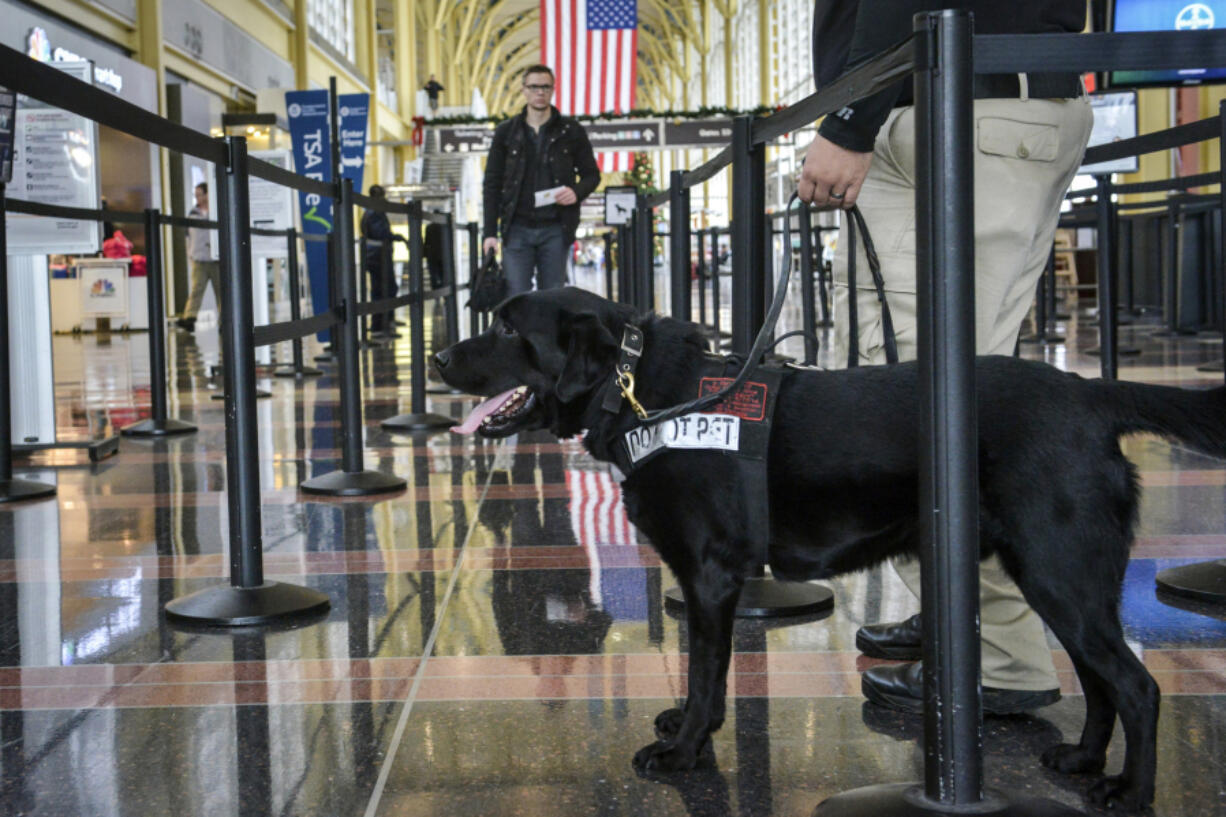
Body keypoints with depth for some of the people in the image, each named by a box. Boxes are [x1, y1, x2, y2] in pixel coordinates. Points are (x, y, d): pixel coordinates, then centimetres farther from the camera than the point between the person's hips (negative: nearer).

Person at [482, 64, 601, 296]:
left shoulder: (571, 131, 7)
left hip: (555, 228, 0)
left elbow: (592, 174, 14)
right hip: (517, 229, 0)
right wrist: (490, 232, 1)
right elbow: (492, 183, 8)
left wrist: (577, 192, -10)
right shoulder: (506, 132, 8)